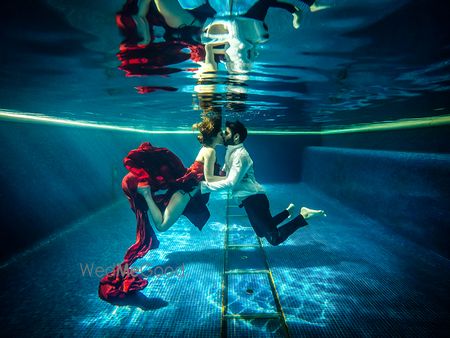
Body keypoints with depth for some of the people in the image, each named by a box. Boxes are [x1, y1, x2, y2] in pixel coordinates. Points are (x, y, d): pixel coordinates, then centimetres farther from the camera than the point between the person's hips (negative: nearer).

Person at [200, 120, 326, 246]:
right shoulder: (231, 152, 9)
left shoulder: (240, 155, -21)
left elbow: (230, 182, -28)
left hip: (254, 199, -10)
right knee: (261, 233, 26)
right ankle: (288, 211, 32)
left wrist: (204, 186, -27)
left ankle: (303, 215, 3)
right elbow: (224, 173, 16)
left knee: (275, 239, -7)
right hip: (249, 200, 10)